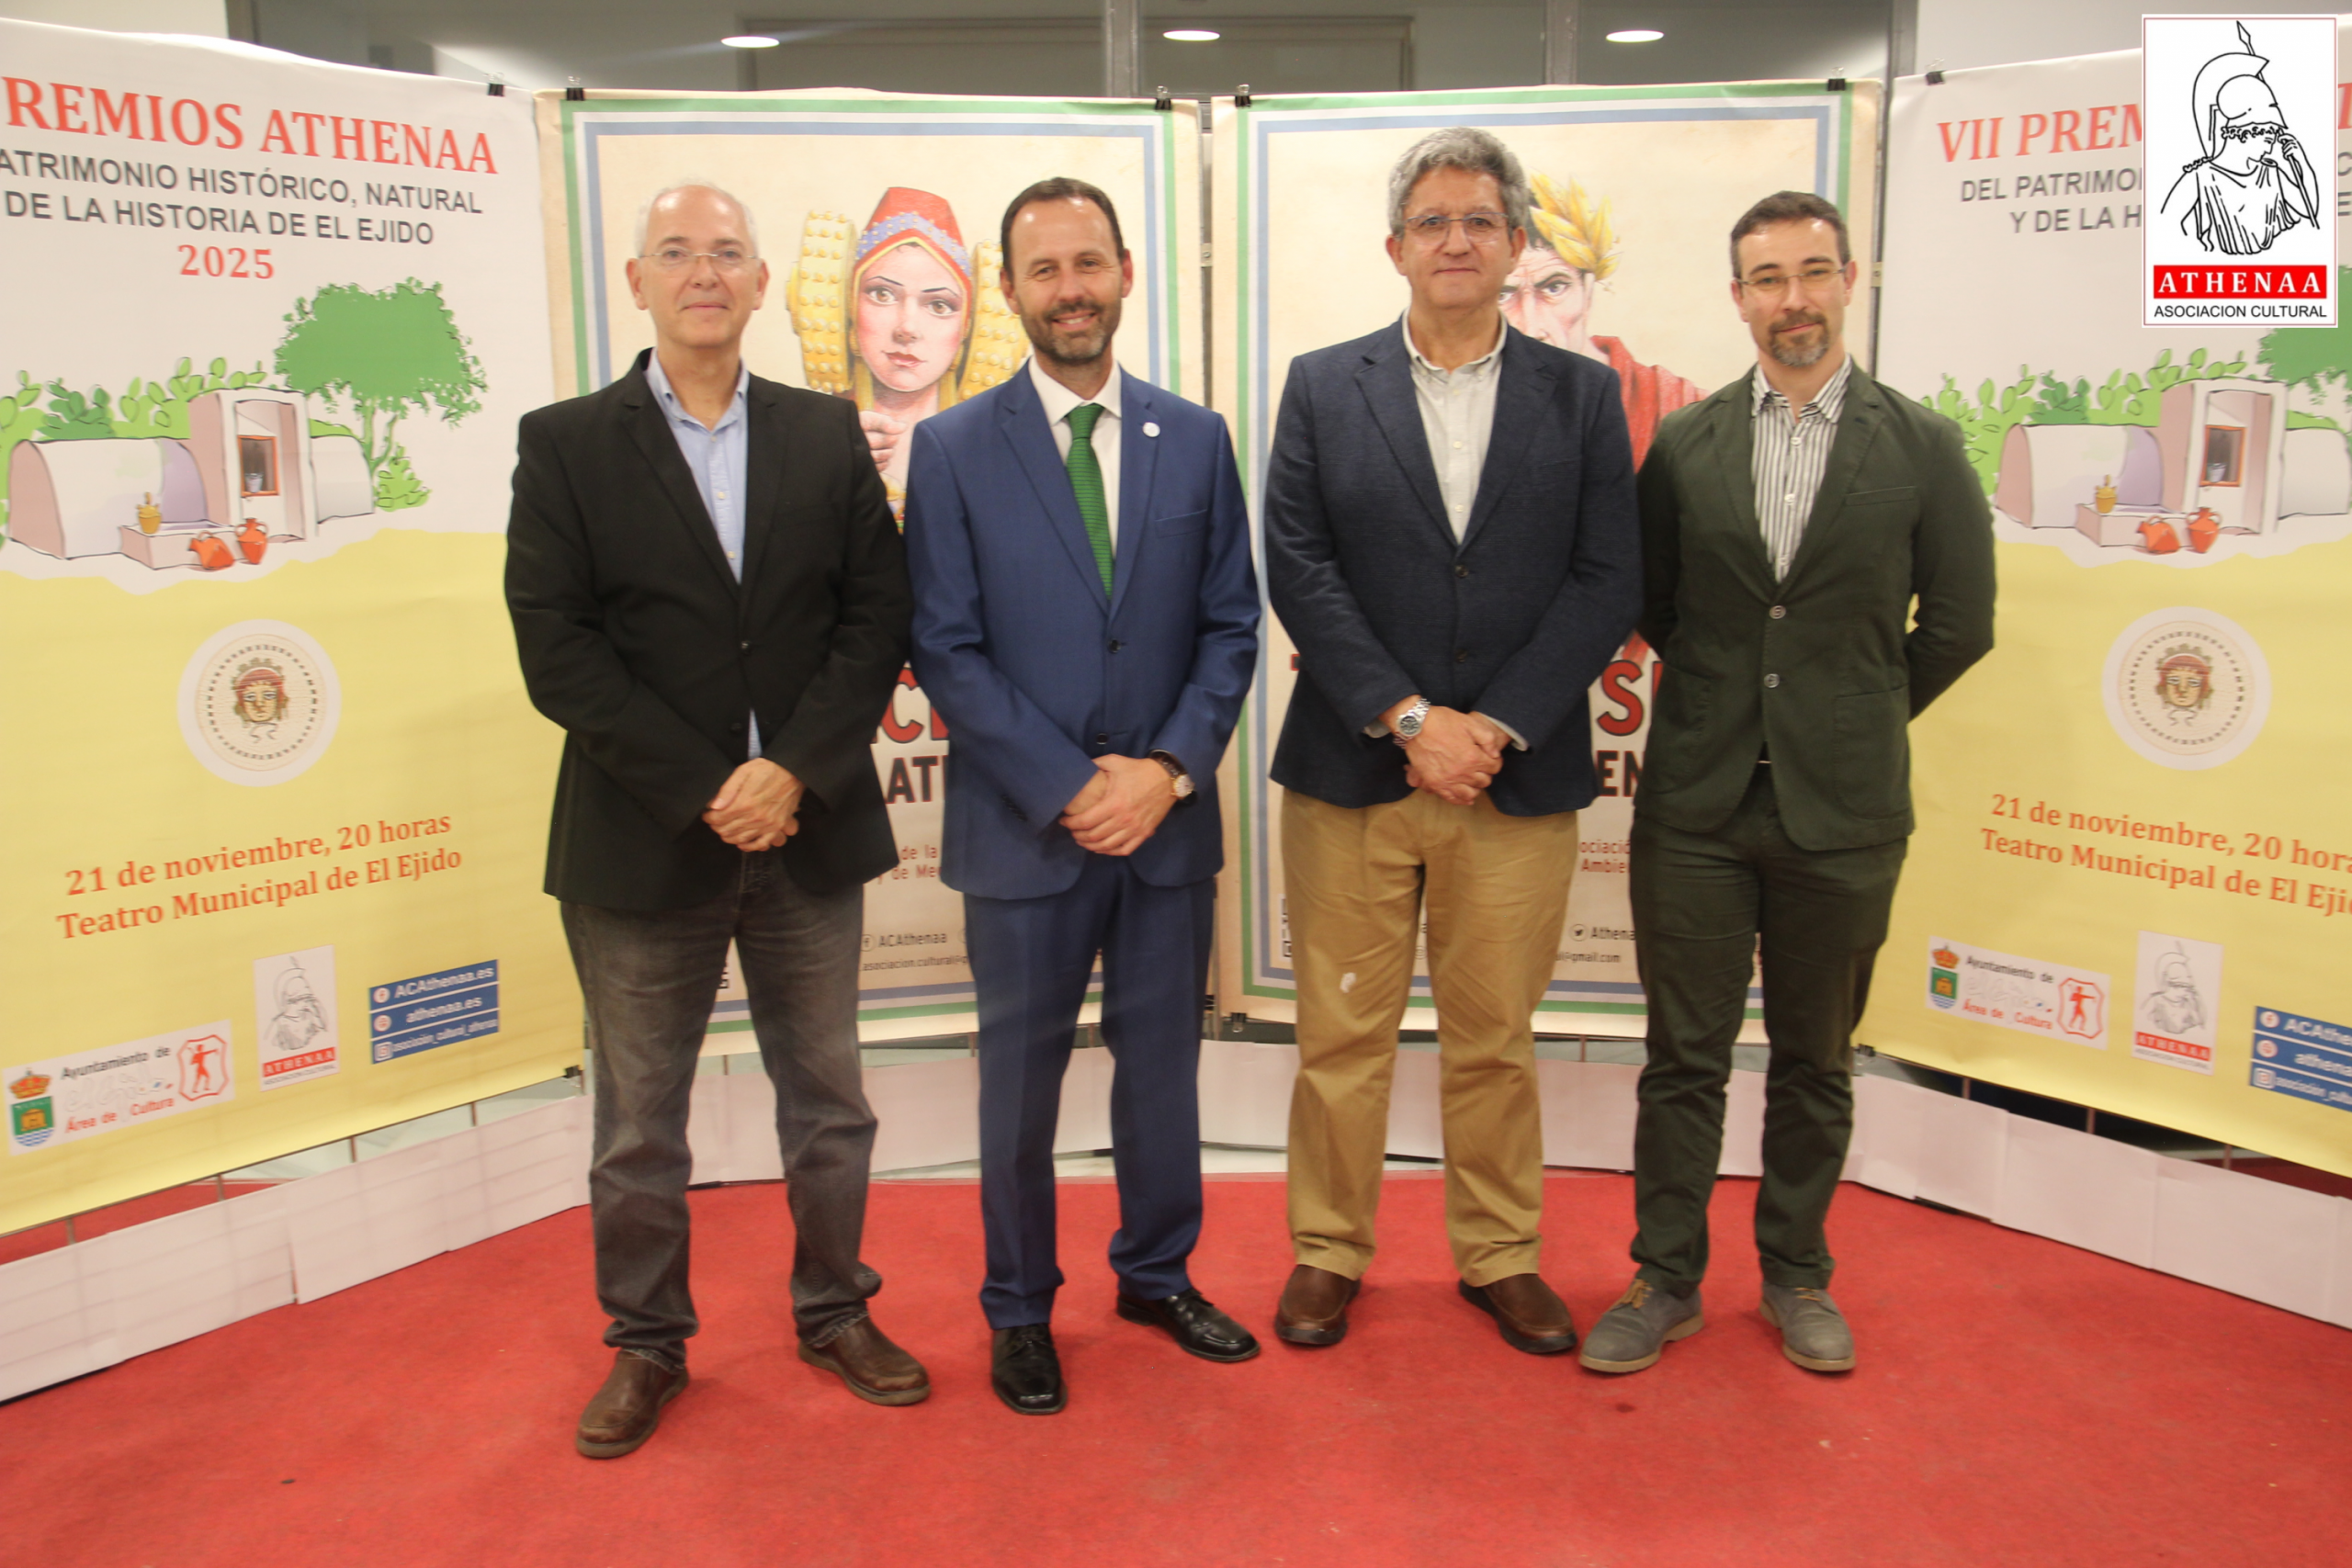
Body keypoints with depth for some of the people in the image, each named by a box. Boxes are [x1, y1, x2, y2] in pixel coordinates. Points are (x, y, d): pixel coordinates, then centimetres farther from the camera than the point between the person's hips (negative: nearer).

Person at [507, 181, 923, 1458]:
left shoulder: (827, 436, 7)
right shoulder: (565, 445, 0)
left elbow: (878, 617, 0)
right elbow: (556, 648, -8)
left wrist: (795, 769, -13)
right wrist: (703, 790, -15)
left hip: (809, 827, 2)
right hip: (641, 841, -1)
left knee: (827, 1098, 13)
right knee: (637, 1120, 11)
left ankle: (832, 1312, 33)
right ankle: (646, 1344, 31)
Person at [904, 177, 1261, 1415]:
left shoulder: (1195, 439, 5)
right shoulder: (952, 449, -2)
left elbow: (1230, 626, 3)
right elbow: (947, 652, -7)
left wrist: (1170, 767, -11)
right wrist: (1068, 787, -14)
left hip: (1169, 817, 2)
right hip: (1024, 827, -2)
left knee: (1161, 1064, 15)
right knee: (1020, 1080, 11)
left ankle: (1158, 1275, 36)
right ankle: (1019, 1310, 29)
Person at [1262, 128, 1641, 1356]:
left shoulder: (1580, 394, 7)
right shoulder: (1322, 388, 5)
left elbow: (1607, 582, 0)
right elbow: (1298, 572, -4)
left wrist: (1495, 726, -11)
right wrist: (1408, 719, -12)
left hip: (1519, 775, 1)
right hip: (1352, 770, 0)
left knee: (1495, 1037, 12)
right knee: (1342, 1032, 8)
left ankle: (1499, 1255, 29)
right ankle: (1328, 1250, 26)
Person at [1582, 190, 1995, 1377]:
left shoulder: (1921, 447, 0)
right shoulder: (1683, 443, 3)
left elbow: (1957, 626, 5)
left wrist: (1855, 721, 10)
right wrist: (1726, 697, 11)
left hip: (1842, 810, 0)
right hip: (1696, 802, 1)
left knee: (1815, 1060, 12)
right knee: (1684, 1056, 7)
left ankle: (1796, 1273, 30)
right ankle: (1667, 1279, 21)